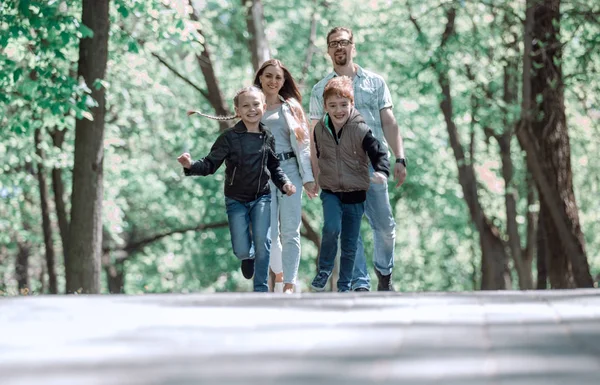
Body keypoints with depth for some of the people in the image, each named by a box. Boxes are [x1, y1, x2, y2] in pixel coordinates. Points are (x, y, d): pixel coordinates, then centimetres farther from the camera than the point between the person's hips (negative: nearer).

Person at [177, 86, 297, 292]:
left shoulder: (267, 138, -2)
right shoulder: (229, 137, -12)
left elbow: (274, 166, 10)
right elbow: (210, 164, -14)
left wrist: (284, 183, -7)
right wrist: (191, 166, -32)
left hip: (261, 197, 2)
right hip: (236, 200, -2)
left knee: (262, 241, -12)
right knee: (241, 251, -4)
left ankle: (261, 289, 4)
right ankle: (248, 258, 36)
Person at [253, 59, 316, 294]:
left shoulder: (291, 107, 12)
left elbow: (302, 144, 8)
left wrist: (308, 177, -1)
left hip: (290, 170, 0)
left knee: (290, 232, -7)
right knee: (269, 233, -4)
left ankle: (289, 285, -7)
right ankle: (278, 274, 20)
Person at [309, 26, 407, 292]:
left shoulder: (375, 82, 11)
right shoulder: (320, 90, 11)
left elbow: (389, 123, 9)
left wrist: (399, 158, -1)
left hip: (374, 163, 0)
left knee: (384, 226, 1)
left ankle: (384, 273, 24)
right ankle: (360, 284, -4)